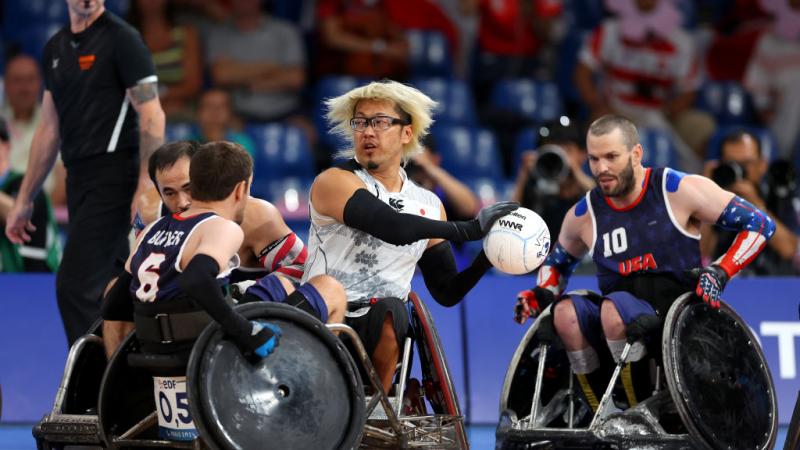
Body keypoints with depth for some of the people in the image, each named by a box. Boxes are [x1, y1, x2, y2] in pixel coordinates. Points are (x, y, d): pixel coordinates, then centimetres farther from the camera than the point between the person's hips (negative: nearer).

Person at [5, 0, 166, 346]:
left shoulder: (122, 39, -7)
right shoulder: (55, 48, 16)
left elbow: (152, 116, -12)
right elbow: (49, 129, 21)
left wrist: (146, 188, -21)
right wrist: (24, 200, 20)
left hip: (113, 174, -8)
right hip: (78, 178, 8)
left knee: (75, 285, -15)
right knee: (106, 290, 9)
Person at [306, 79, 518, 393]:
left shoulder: (428, 205, 17)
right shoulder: (335, 182, 0)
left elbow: (447, 293, 19)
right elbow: (393, 228, -18)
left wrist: (487, 258, 0)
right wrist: (471, 229, -15)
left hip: (381, 331, 3)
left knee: (388, 311, -32)